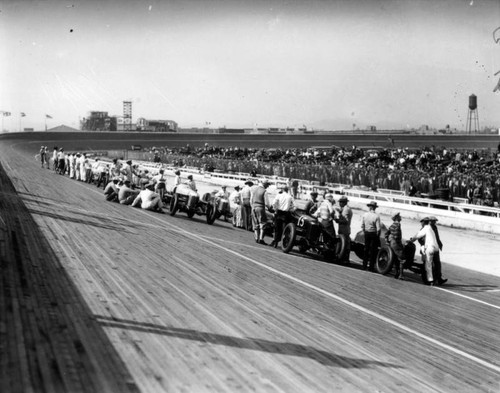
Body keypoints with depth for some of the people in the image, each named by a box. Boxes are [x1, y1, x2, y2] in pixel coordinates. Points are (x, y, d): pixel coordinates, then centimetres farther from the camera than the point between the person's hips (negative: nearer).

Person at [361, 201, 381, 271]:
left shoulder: (365, 215, -5)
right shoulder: (376, 216, -16)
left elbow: (362, 226, 0)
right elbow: (378, 228, -16)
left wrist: (364, 232, 13)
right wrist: (378, 236, -2)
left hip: (367, 233, 4)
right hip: (374, 234, -4)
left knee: (366, 249, 15)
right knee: (373, 251, 5)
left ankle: (364, 266, 19)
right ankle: (371, 267, 8)